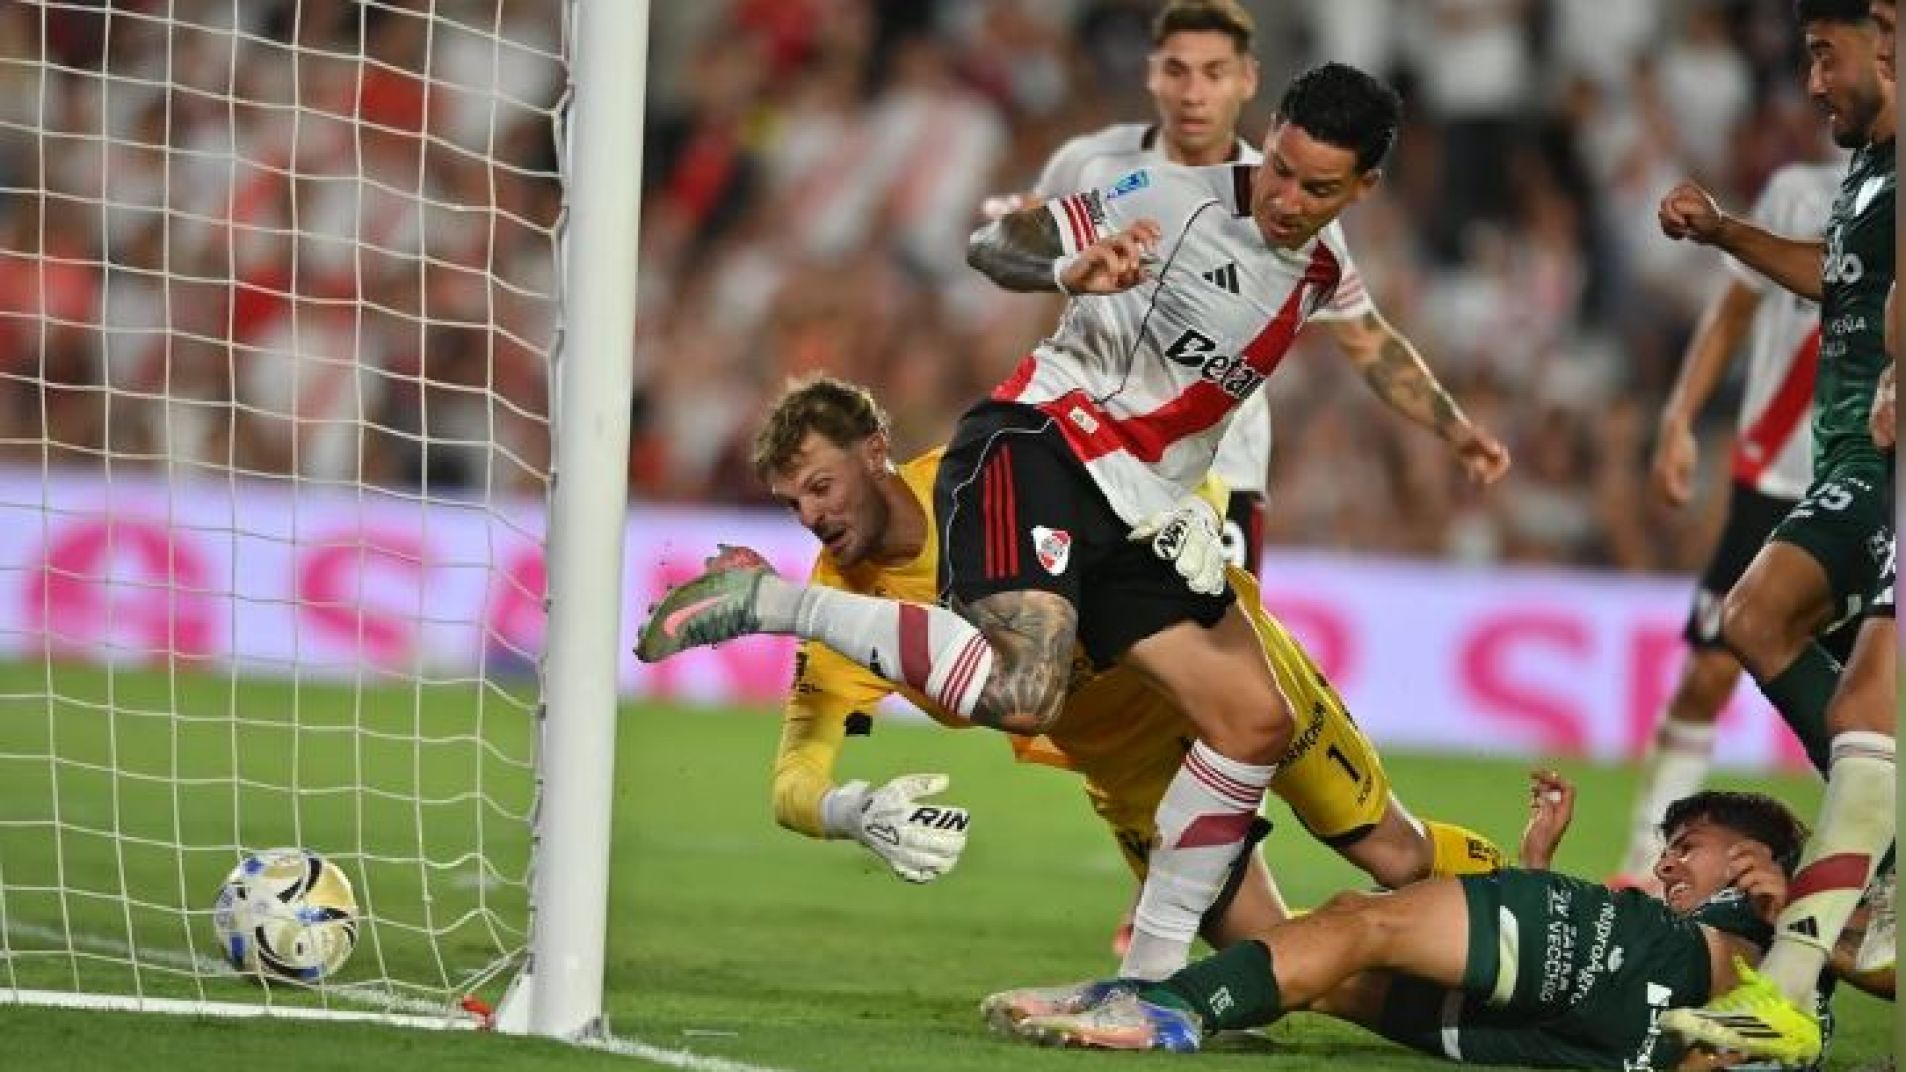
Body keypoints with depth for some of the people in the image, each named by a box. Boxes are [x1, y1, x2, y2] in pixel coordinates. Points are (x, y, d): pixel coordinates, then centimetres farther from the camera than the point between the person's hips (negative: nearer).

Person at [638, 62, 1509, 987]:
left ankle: (1152, 971, 14)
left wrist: (1453, 431, 31)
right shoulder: (1175, 200, -10)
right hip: (1037, 450, -9)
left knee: (1256, 721, 4)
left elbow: (1373, 341, 38)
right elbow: (991, 247, -9)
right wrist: (1074, 271, -29)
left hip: (1141, 518, 9)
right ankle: (774, 603, -20)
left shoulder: (1321, 264, 14)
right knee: (1021, 694, -34)